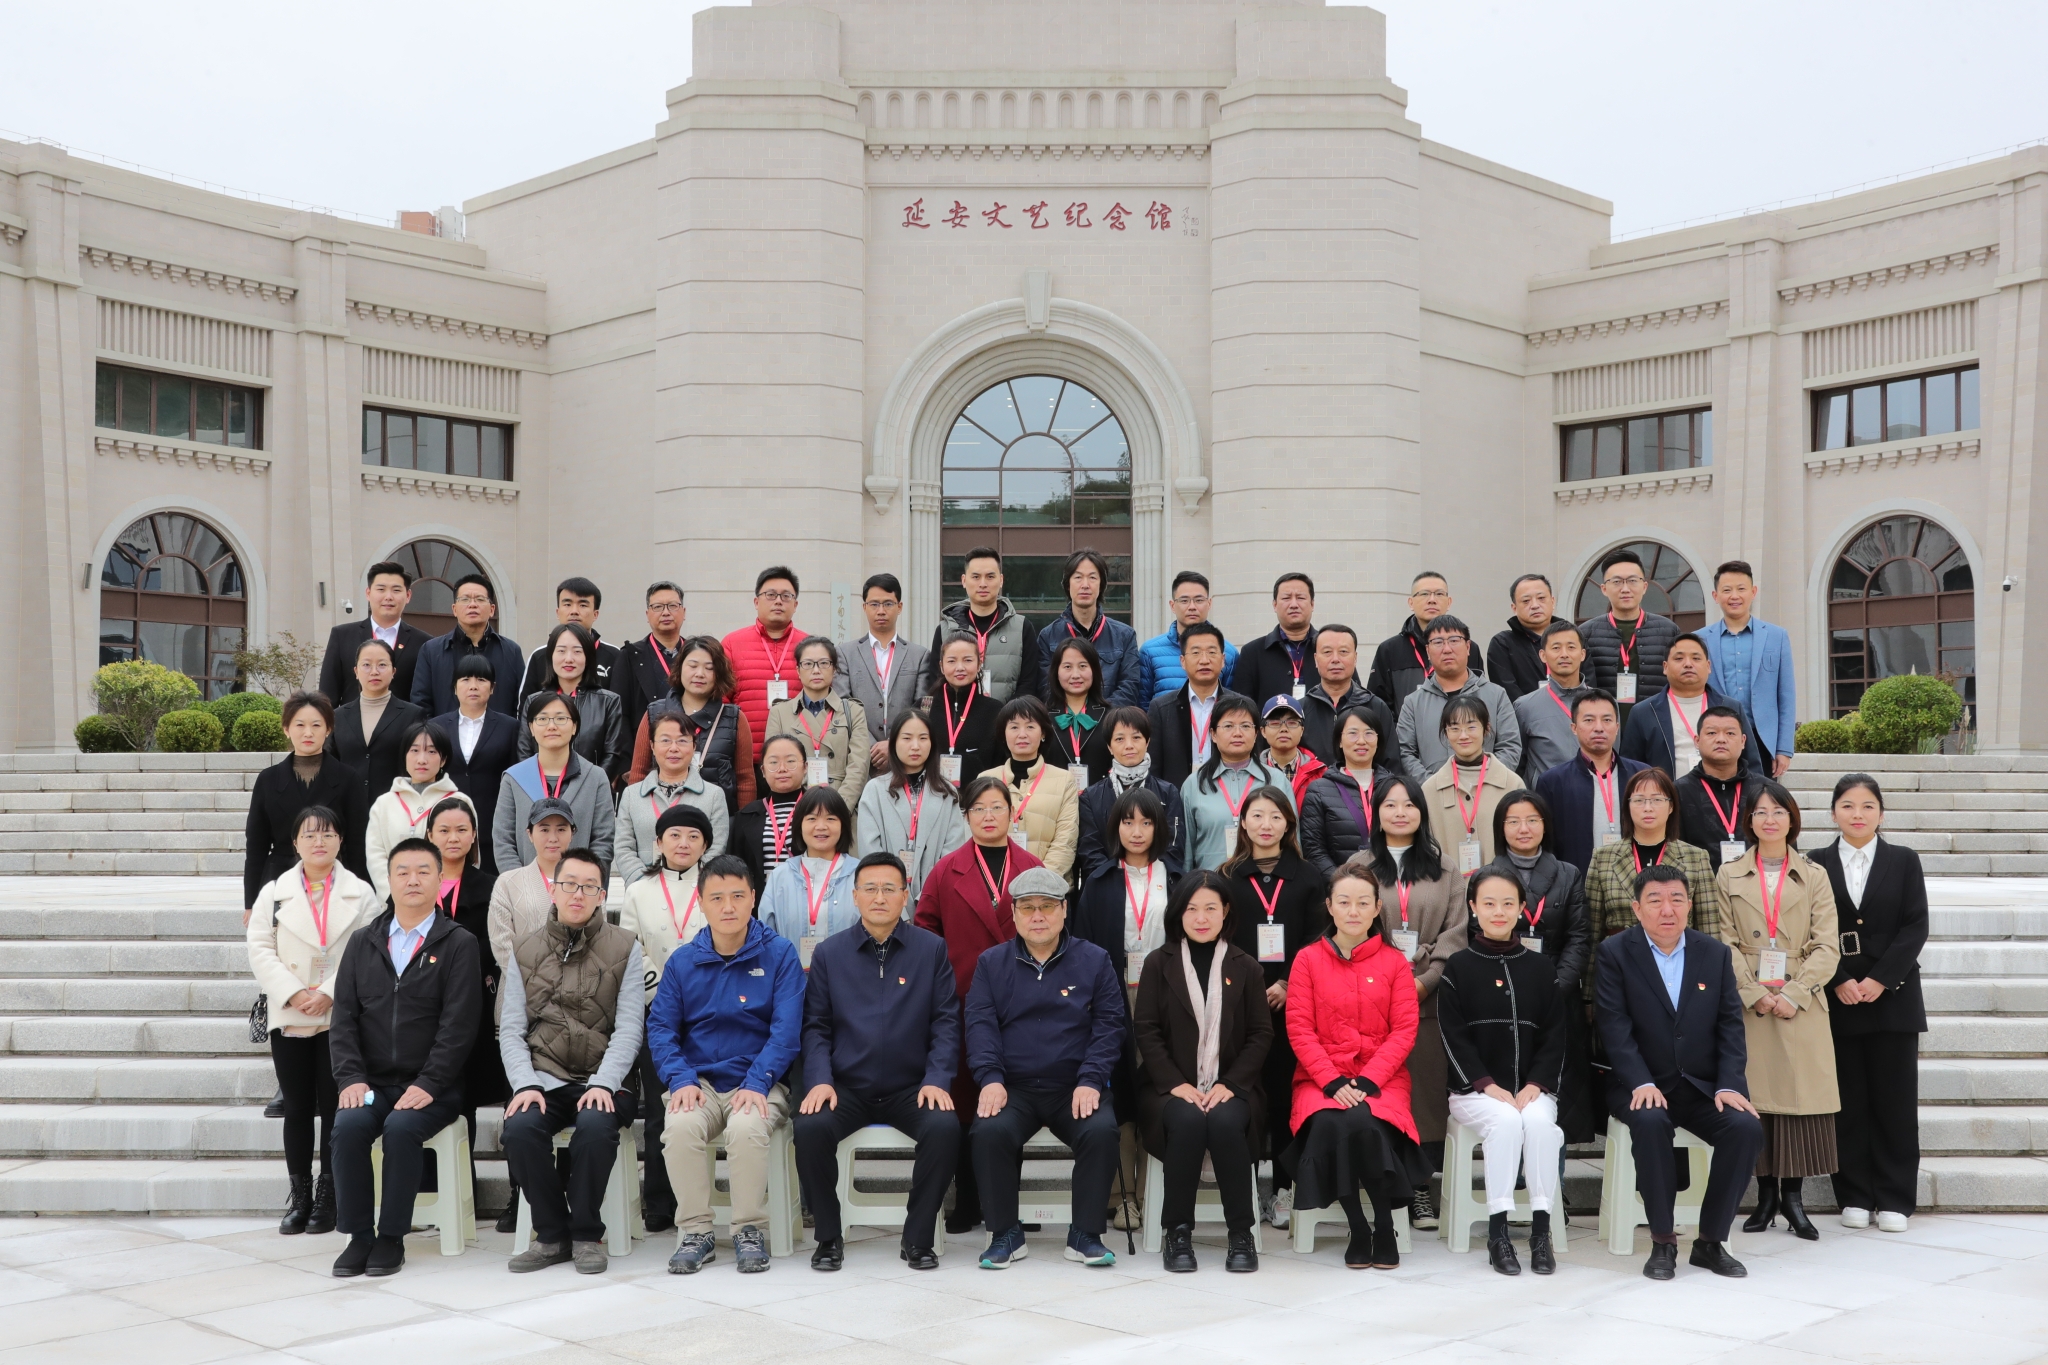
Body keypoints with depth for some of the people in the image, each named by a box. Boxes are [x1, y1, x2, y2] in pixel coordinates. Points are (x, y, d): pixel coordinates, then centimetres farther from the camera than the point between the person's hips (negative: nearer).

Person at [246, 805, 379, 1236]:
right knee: (297, 1109, 5)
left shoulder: (359, 893, 4)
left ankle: (328, 1197, 10)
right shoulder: (274, 892, 8)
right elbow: (260, 949, 1)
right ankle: (299, 1196, 14)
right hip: (290, 1019, 1)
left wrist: (330, 993, -14)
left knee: (336, 1108, 1)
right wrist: (293, 994, -12)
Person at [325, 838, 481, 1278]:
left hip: (431, 1088, -3)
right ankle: (358, 1236, -12)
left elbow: (458, 1024, -7)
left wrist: (427, 1085, -17)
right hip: (372, 1084, 3)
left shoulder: (459, 944, 1)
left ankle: (392, 1237, -14)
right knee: (348, 1125, -26)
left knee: (401, 1127, -30)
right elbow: (344, 1016, 7)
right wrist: (351, 1077, -7)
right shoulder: (362, 942, 13)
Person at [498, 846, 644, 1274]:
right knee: (519, 1128, -28)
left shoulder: (625, 949, 5)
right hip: (544, 1079, 2)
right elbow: (511, 1030, 6)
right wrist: (525, 1084, -11)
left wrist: (603, 1084, -16)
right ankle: (552, 1234, -6)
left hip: (603, 1081, -2)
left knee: (595, 1124, -33)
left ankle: (586, 1234, -11)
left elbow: (628, 1027, -2)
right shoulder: (525, 951, 12)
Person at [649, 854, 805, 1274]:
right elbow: (660, 1027, 5)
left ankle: (751, 1231, -13)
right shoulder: (682, 961, 8)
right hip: (699, 1081, 2)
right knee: (680, 1126, -30)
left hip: (759, 1083, -2)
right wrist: (681, 1079, -13)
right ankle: (695, 1231, -13)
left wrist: (757, 1083, -19)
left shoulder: (779, 954, 0)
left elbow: (786, 1030, -6)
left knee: (746, 1127, -34)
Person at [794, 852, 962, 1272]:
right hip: (847, 1089, 1)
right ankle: (828, 1236, -7)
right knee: (810, 1127, -29)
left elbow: (946, 1022, 3)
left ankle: (918, 1238, -10)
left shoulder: (932, 949, 6)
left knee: (944, 1127, -30)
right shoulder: (829, 953, 8)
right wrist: (820, 1080, -10)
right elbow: (816, 1027, 6)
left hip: (911, 1089, 0)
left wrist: (937, 1080, -11)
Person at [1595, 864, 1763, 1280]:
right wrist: (1642, 1083, -23)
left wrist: (1729, 1085, -11)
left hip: (1703, 1086, 3)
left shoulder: (1715, 952, 7)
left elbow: (1730, 1024, 3)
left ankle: (1711, 1241, -7)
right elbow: (1615, 1026, -11)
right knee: (1650, 1122, -35)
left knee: (1747, 1128, -24)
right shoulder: (1615, 953, -3)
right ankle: (1662, 1241, -19)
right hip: (1642, 1085, -3)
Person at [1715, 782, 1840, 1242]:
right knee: (1755, 1096, 0)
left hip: (1801, 1005, 0)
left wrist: (1793, 994, -11)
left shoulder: (1815, 878, 8)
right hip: (1747, 1004, 0)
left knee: (1800, 1094, -3)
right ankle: (1766, 1194, 10)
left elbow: (1827, 947, 1)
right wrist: (1754, 994, -11)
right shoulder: (1728, 876, 8)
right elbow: (1726, 944, 2)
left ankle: (1793, 1196, 7)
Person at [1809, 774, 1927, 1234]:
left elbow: (1915, 926, -1)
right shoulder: (1817, 865, 5)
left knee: (1895, 1098, 1)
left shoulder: (1904, 861, 6)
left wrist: (1880, 980, -11)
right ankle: (1855, 1196, 11)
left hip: (1893, 995, 0)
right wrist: (1839, 982, -11)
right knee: (1848, 1100, 3)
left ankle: (1894, 1199, 9)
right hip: (1837, 1000, 0)